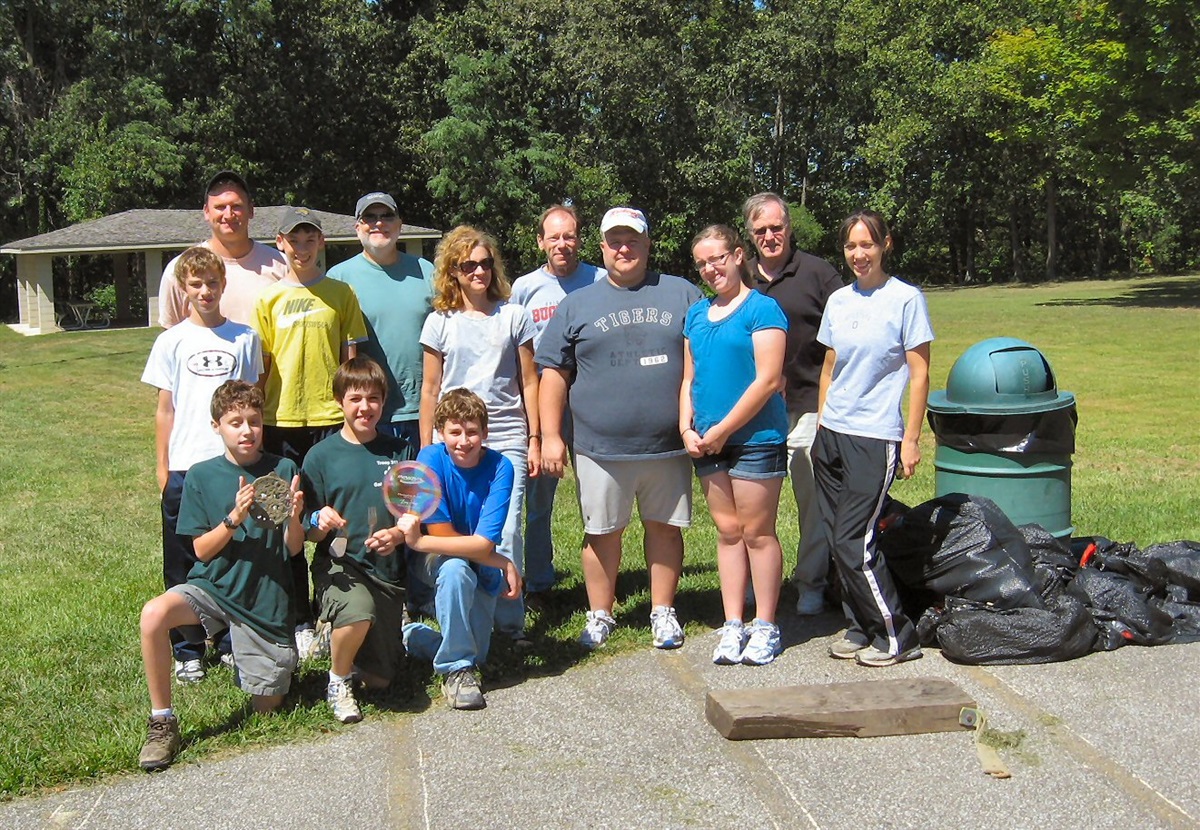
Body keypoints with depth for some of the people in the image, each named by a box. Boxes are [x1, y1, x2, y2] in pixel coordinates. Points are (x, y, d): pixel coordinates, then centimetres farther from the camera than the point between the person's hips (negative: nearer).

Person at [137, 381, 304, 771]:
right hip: (215, 585, 0)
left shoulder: (284, 471, -4)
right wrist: (234, 519, -21)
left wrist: (294, 517, -26)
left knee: (267, 705, 2)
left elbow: (293, 548, -4)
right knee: (154, 614, -31)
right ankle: (162, 722, -13)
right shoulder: (202, 476, -1)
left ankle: (245, 661, 37)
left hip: (266, 597, 0)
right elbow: (202, 550, -3)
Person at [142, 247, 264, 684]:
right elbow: (165, 410, 6)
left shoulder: (245, 338, 5)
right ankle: (186, 649, 17)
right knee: (183, 563, 6)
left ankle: (231, 640, 20)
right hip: (185, 467, 0)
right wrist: (162, 467, 3)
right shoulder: (172, 341, 4)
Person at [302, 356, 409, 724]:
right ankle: (338, 682, -5)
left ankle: (339, 632, 41)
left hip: (387, 569, 3)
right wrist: (321, 523, -24)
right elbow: (309, 532, -1)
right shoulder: (321, 455, -3)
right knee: (359, 612, -37)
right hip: (339, 564, -3)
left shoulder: (398, 452, 2)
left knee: (379, 678, 7)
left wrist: (397, 534, -19)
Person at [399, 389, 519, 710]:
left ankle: (409, 633, 25)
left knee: (476, 655, -2)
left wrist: (420, 541, -37)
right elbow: (441, 533, -22)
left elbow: (483, 544, -28)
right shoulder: (430, 459, -22)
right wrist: (504, 564, -23)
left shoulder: (499, 467, -21)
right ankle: (456, 670, -19)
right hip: (431, 561, -2)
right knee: (455, 568, -37)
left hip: (480, 566, 3)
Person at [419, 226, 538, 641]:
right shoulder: (440, 322, 8)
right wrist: (426, 450, 8)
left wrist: (534, 439, 6)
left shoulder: (514, 316, 7)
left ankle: (510, 621, 9)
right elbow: (430, 389, 10)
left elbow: (529, 383, 9)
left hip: (507, 439, 0)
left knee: (506, 534, -4)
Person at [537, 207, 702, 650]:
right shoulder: (576, 305, 8)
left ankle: (663, 611, 24)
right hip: (600, 448, 0)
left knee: (664, 526, 9)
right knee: (602, 531, 8)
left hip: (668, 446, 0)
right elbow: (554, 373, 7)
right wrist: (550, 435, -1)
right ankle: (600, 615, 23)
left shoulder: (682, 294, 7)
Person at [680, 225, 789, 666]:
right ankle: (733, 626, 19)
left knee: (757, 533, 1)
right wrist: (687, 428, 1)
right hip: (707, 443, 6)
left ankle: (765, 627, 13)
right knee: (727, 532, 11)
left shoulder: (762, 308, -8)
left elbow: (767, 380, -15)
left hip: (755, 438, -6)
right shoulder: (696, 314, 13)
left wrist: (722, 430, -13)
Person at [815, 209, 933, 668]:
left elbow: (919, 375, -6)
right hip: (831, 436, 6)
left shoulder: (906, 299, -5)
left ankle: (897, 635, 6)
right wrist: (821, 426, 13)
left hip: (875, 439, -6)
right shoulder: (838, 301, 10)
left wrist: (910, 440, -9)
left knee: (853, 543, -8)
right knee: (837, 539, 8)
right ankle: (861, 627, 22)